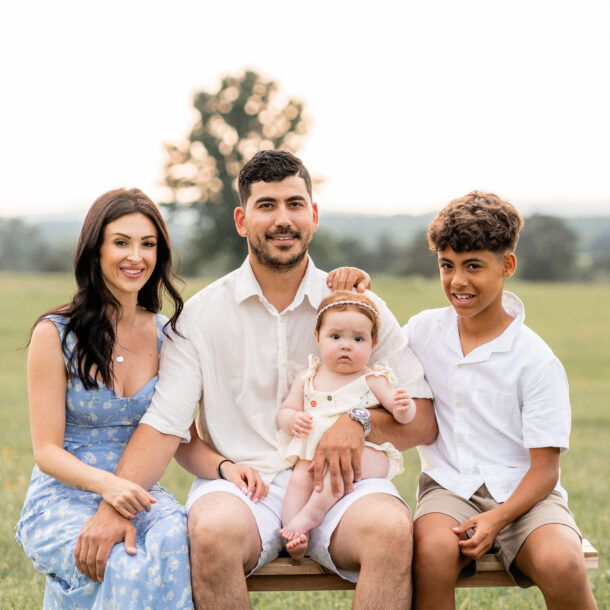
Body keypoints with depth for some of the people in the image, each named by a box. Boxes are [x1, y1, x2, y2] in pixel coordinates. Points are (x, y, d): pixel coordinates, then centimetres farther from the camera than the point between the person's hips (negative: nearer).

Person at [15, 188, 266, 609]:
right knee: (130, 569, -34)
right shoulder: (55, 334, -6)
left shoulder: (166, 336, 7)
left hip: (138, 495, 4)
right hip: (63, 499, -3)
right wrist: (106, 483, -27)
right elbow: (48, 451, -7)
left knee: (176, 538, -32)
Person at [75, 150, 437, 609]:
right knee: (213, 532, -35)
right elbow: (164, 424, -2)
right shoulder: (202, 313, 7)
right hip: (238, 482, 0)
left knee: (392, 529, -32)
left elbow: (423, 420, 7)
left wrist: (359, 420, -13)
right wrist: (114, 507, -17)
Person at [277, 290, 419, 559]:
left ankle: (313, 511, -33)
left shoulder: (371, 380, 6)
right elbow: (285, 411, 17)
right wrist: (292, 420, -8)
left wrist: (402, 408, -24)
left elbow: (405, 414, 1)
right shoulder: (307, 378, 16)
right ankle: (292, 533, -35)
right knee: (299, 476, -27)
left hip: (366, 453, -3)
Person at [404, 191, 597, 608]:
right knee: (432, 551, -34)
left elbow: (545, 468, -6)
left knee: (561, 565, -33)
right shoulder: (423, 331, 7)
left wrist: (496, 519, -21)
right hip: (448, 487, 2)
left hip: (519, 493, -1)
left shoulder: (536, 362, -5)